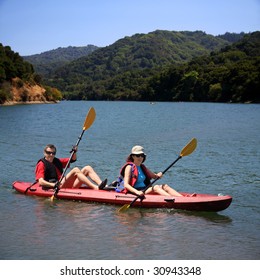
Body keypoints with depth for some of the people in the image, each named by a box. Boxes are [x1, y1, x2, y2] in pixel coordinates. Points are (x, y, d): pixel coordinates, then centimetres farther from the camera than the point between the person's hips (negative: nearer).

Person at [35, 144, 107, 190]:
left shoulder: (57, 161, 23)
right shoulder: (41, 164, 1)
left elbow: (73, 159, 28)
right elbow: (41, 182, -14)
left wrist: (74, 152, 6)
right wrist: (53, 184, -31)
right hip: (58, 188, -8)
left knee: (87, 168, -2)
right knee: (75, 170, -26)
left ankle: (100, 184, -27)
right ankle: (96, 188, -38)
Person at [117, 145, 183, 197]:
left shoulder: (142, 167, 16)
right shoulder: (129, 167, -7)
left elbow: (154, 176, 25)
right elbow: (126, 184, -17)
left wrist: (158, 175, -1)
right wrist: (137, 192, -32)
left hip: (145, 190, 8)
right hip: (134, 193, -8)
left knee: (165, 186, -7)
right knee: (155, 187, -25)